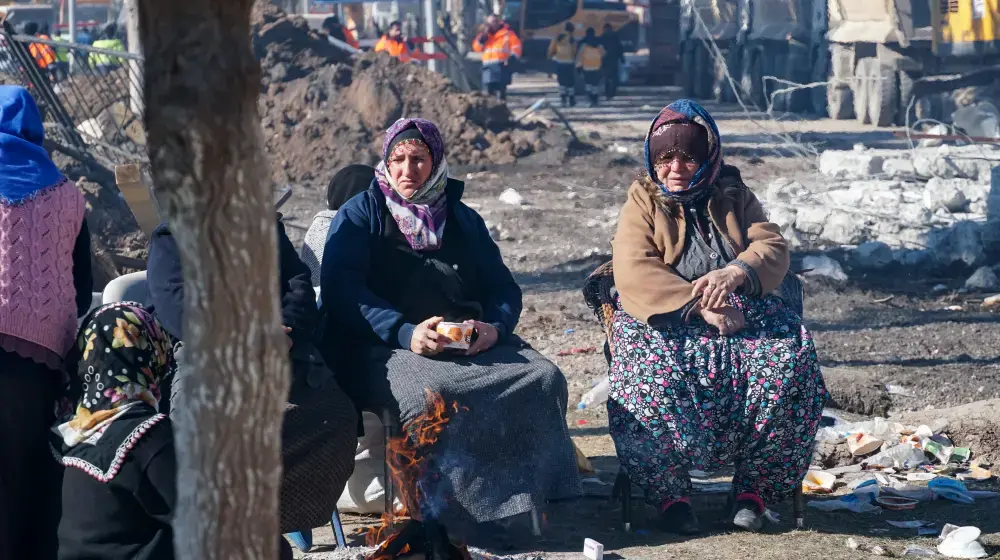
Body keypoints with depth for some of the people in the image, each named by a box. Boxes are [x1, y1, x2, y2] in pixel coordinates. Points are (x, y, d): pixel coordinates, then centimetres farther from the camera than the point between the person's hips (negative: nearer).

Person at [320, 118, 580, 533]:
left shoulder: (463, 220, 23)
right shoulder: (360, 215, 9)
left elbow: (502, 286, 18)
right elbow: (342, 292, -6)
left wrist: (495, 327, -8)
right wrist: (406, 334, -21)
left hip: (471, 342, 4)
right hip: (385, 349, -4)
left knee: (543, 378, -23)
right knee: (431, 392, -39)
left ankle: (531, 498, -20)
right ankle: (439, 516, -31)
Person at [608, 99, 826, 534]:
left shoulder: (734, 197, 17)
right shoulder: (642, 204, 7)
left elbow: (772, 247, 2)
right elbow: (634, 273, -10)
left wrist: (734, 274, -23)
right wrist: (699, 306, -23)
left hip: (741, 313, 3)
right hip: (665, 319, -2)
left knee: (788, 362, -29)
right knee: (654, 374, -37)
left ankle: (755, 486, -15)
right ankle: (668, 492, -18)